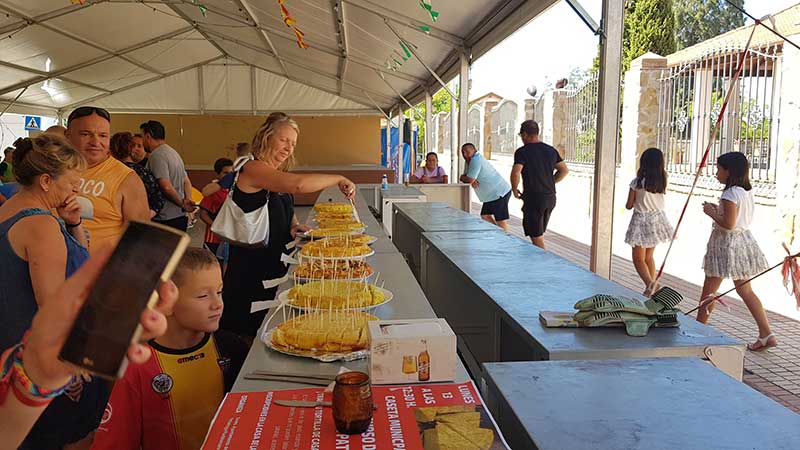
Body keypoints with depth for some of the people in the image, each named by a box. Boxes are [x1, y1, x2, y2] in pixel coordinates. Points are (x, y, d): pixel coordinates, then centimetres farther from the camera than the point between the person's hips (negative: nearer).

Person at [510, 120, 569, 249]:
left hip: (533, 199, -7)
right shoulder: (551, 150, 8)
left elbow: (515, 173, -23)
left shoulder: (522, 152, -11)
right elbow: (564, 170, 10)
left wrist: (515, 190, -7)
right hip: (550, 198, 7)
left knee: (537, 237, 2)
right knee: (540, 233, 21)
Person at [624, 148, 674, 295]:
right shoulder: (662, 181, -2)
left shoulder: (637, 182, -15)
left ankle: (649, 283, -21)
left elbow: (629, 206, -7)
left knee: (638, 258, 2)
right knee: (649, 256, 20)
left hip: (641, 220, -5)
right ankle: (652, 286, 22)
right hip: (658, 218, 5)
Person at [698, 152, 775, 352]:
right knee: (745, 290, 13)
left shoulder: (730, 194, -19)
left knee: (709, 290, 4)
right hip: (744, 241, 9)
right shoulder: (747, 192, 9)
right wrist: (717, 209, 11)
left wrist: (711, 213, -10)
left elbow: (728, 224, -24)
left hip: (726, 245, -9)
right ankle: (766, 334, 10)